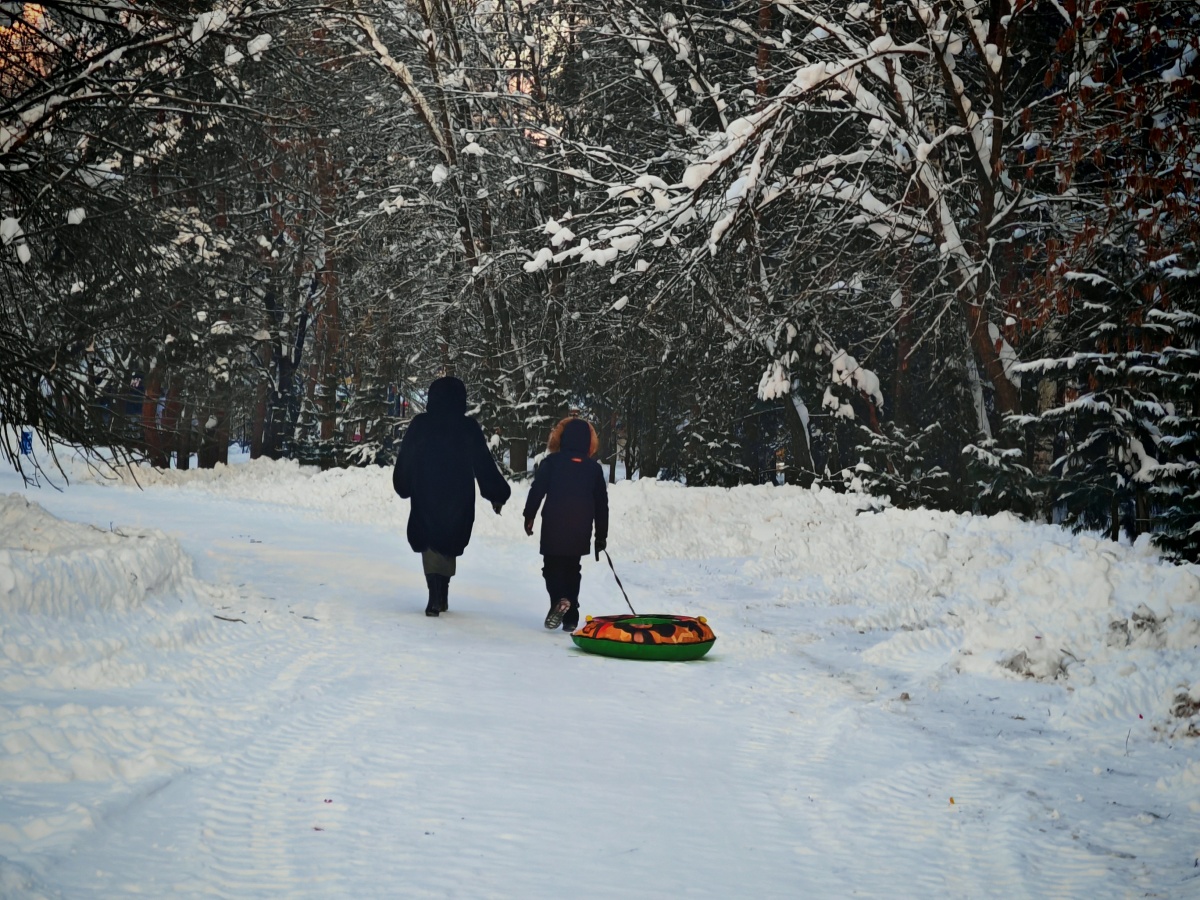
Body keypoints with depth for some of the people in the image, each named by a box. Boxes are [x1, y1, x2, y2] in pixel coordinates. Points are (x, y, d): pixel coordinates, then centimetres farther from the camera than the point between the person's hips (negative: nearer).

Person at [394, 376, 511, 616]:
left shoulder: (420, 425, -4)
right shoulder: (469, 428, -4)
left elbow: (404, 463, 2)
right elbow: (484, 466, -3)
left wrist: (404, 488, 17)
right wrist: (497, 495, 6)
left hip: (426, 498, -1)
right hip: (458, 500, 1)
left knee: (430, 543, 4)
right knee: (449, 543, 15)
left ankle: (435, 597, -13)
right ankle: (442, 596, 18)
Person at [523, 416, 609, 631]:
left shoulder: (552, 462, -2)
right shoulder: (594, 468, 8)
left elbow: (537, 490, -7)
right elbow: (601, 504, 11)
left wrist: (529, 516, 4)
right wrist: (601, 535, 18)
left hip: (554, 527, -3)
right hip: (580, 530, 3)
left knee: (552, 566, 5)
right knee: (572, 569, 14)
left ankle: (559, 599, -24)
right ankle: (570, 618, 10)